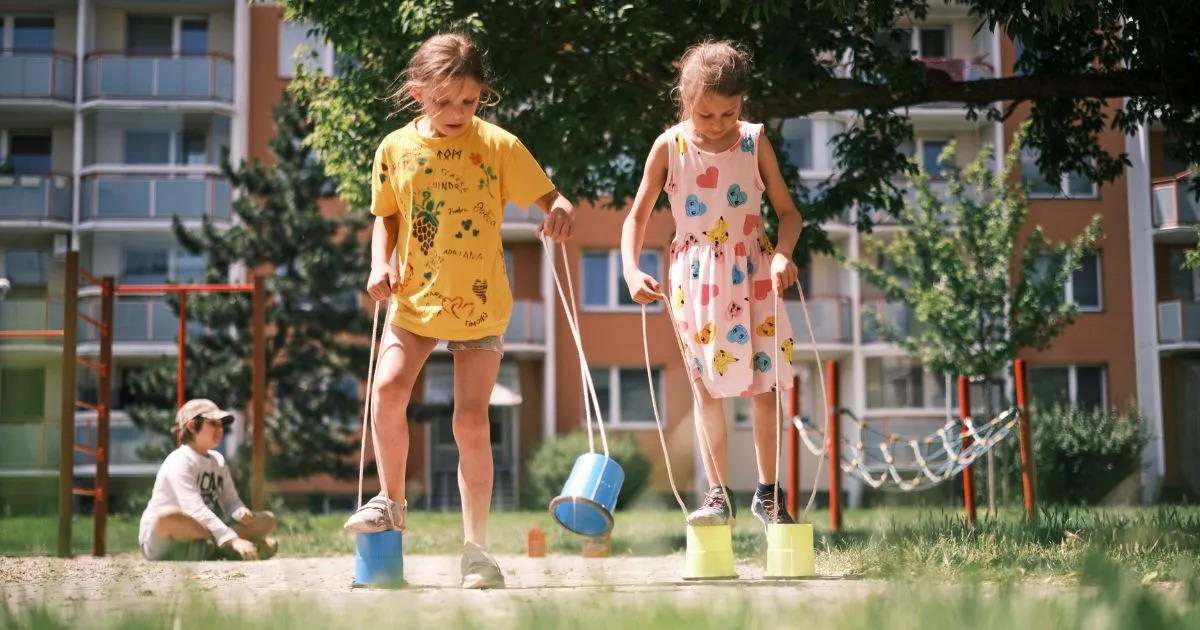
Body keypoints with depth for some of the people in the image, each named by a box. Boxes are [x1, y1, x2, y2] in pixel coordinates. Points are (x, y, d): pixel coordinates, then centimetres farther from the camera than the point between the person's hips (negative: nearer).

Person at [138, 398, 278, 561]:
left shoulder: (218, 460, 10)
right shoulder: (180, 461, -16)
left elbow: (231, 500, 8)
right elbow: (195, 509, -28)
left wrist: (241, 512, -19)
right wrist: (233, 540, -38)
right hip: (160, 539, -8)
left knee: (267, 520, 1)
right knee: (169, 516, -43)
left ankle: (212, 548, -22)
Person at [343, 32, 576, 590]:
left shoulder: (498, 145, -7)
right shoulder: (396, 149, 0)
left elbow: (548, 195, -3)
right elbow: (387, 217, 12)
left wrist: (561, 210, -27)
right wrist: (380, 264, -5)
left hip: (479, 304, -2)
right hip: (415, 298, 2)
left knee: (471, 419, -2)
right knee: (388, 388, -16)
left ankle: (475, 546, 9)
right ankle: (391, 502, 9)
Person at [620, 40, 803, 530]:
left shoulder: (754, 142, -3)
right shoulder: (669, 148, -4)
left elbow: (788, 211, 1)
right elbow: (637, 217, 2)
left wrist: (782, 254, -19)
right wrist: (631, 270, -13)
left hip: (753, 272, 0)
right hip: (695, 276, 0)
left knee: (764, 384, 1)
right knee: (708, 386, 1)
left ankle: (767, 494, 12)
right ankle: (718, 495, 8)